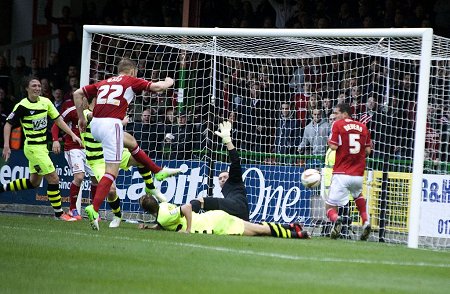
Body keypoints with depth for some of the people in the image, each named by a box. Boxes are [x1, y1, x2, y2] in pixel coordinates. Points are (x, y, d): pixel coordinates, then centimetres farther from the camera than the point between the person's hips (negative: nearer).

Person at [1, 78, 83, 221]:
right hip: (33, 147, -8)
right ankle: (59, 213, 1)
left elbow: (58, 120, 10)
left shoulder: (45, 102, 4)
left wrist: (73, 135, 3)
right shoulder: (22, 106, -14)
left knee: (34, 182, 18)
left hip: (42, 147, 8)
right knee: (53, 178, -9)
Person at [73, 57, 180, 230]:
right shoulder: (131, 81, 8)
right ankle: (94, 209, -21)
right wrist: (169, 82, 25)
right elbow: (157, 87, 3)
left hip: (95, 125, 7)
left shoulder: (104, 83, 23)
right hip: (111, 124, -7)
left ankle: (158, 171, 46)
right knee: (112, 172, -8)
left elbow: (77, 94, 20)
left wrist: (81, 118, 24)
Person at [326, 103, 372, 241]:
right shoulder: (363, 127, 10)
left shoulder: (338, 125, -3)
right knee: (358, 194, 35)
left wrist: (329, 141, 10)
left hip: (341, 174, -4)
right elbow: (368, 150, 10)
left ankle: (335, 219, -32)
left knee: (330, 207, 2)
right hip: (358, 175, 4)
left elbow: (334, 146, -10)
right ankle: (365, 221, 13)